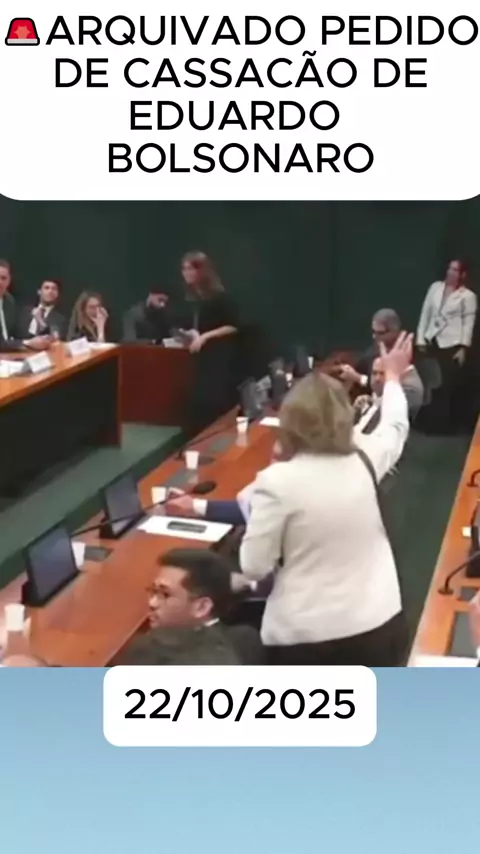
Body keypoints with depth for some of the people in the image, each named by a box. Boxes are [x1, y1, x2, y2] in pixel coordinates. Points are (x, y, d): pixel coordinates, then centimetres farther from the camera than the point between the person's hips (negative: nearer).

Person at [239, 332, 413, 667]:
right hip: (379, 627, 4)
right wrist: (393, 377, 39)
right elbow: (396, 426, 20)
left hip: (306, 638, -4)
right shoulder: (365, 460, -4)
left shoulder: (277, 481, -17)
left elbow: (254, 566, -12)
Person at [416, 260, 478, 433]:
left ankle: (447, 424, 8)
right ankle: (432, 422, 15)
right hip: (432, 342, 4)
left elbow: (468, 323, -3)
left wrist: (463, 348, -10)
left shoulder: (468, 296, -1)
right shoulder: (435, 287, 10)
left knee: (450, 386, -2)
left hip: (452, 345, -4)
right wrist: (421, 338, 6)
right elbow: (425, 313, 11)